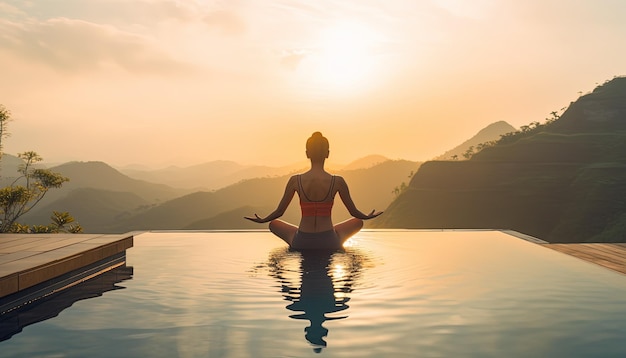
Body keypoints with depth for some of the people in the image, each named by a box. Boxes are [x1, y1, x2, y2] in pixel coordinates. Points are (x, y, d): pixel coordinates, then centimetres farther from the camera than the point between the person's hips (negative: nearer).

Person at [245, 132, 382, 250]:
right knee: (358, 221, 26)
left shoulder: (295, 180, -7)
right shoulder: (337, 181, -8)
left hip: (301, 243, 1)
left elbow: (279, 211, 2)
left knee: (273, 224, 28)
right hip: (329, 242, 0)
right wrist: (368, 217, 25)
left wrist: (262, 220, 22)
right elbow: (354, 212, 2)